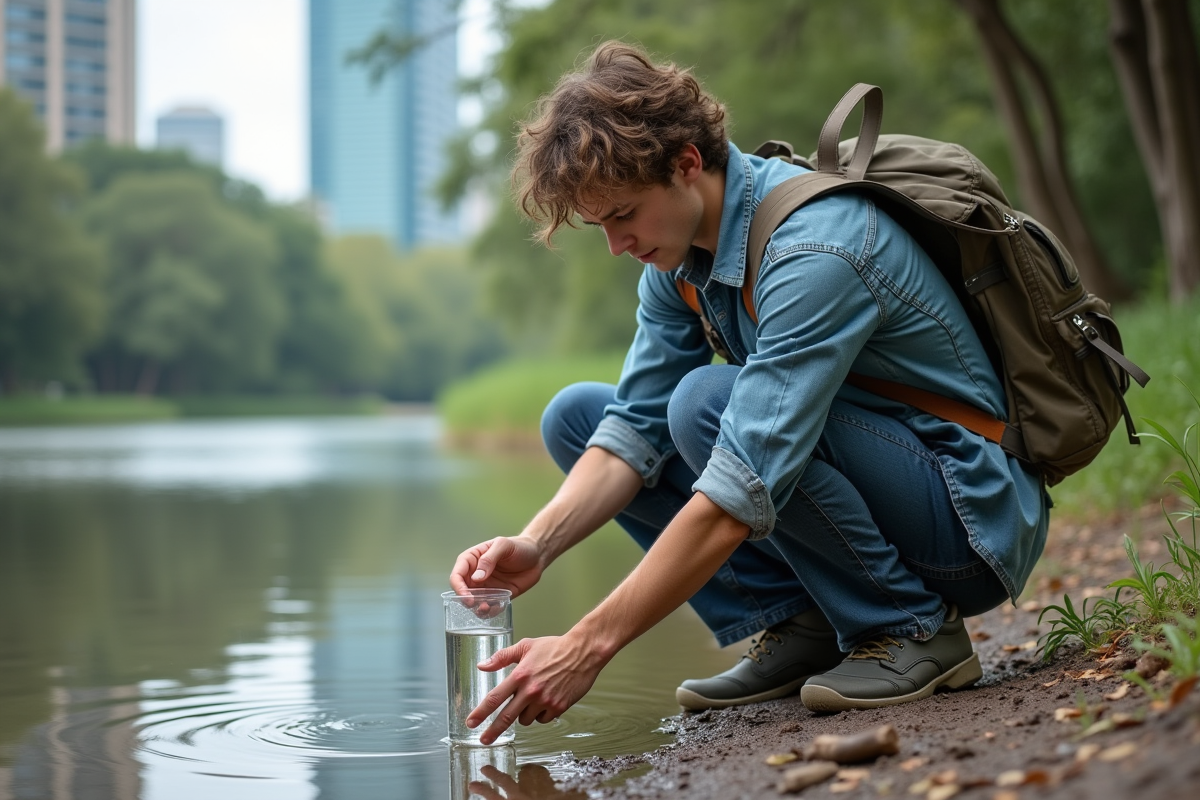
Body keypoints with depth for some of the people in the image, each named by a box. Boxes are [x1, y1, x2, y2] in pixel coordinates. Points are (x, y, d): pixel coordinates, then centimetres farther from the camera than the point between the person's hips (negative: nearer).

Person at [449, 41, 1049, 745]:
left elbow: (743, 492, -34)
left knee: (707, 400, -31)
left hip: (976, 521, -8)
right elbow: (635, 428, -2)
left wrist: (588, 647, -33)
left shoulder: (813, 250, -29)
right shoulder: (679, 248, -1)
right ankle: (800, 627, -1)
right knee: (575, 415, 1)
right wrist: (536, 546, -20)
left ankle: (914, 628, -14)